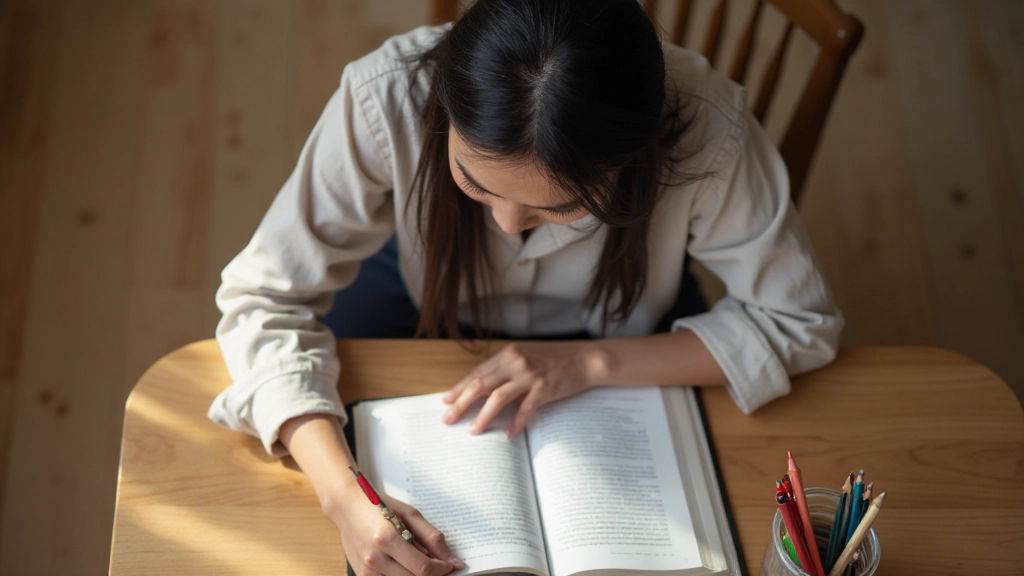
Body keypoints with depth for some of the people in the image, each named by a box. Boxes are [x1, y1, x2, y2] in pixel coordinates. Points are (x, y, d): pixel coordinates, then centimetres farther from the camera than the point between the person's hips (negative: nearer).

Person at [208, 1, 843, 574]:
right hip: (426, 292, 0)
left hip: (623, 348, 0)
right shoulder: (388, 98, -37)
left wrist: (594, 362, -31)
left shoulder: (703, 131, -37)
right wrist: (343, 494, -43)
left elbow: (801, 320, -22)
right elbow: (266, 298, -29)